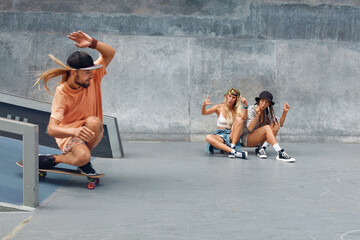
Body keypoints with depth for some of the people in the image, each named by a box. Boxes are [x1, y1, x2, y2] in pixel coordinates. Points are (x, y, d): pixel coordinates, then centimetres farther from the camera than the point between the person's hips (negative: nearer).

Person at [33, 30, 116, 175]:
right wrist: (74, 131, -48)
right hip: (67, 134, -5)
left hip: (90, 131, 5)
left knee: (94, 121, -32)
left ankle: (84, 162, -9)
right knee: (83, 156, -36)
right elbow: (51, 129, -28)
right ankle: (53, 159, -3)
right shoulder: (62, 93, -21)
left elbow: (110, 53, -13)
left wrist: (93, 43, -32)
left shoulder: (92, 78, -9)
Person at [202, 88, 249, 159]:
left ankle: (232, 147, -31)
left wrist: (245, 106, -34)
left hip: (232, 136, 0)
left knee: (239, 119, -24)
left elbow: (244, 117, -16)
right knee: (208, 137, -33)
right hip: (220, 135, 0)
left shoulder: (237, 109, 5)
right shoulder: (219, 107, 5)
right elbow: (204, 113, -6)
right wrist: (204, 105, -29)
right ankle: (233, 151, -43)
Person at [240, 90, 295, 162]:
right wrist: (257, 115, -37)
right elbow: (250, 129, -25)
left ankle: (262, 148, -26)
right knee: (266, 127, -31)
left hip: (261, 141, 6)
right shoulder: (252, 109, -14)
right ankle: (280, 154, -42)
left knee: (276, 126, -17)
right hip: (247, 139, -6)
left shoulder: (268, 111, 4)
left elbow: (280, 124, -1)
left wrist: (285, 112, -14)